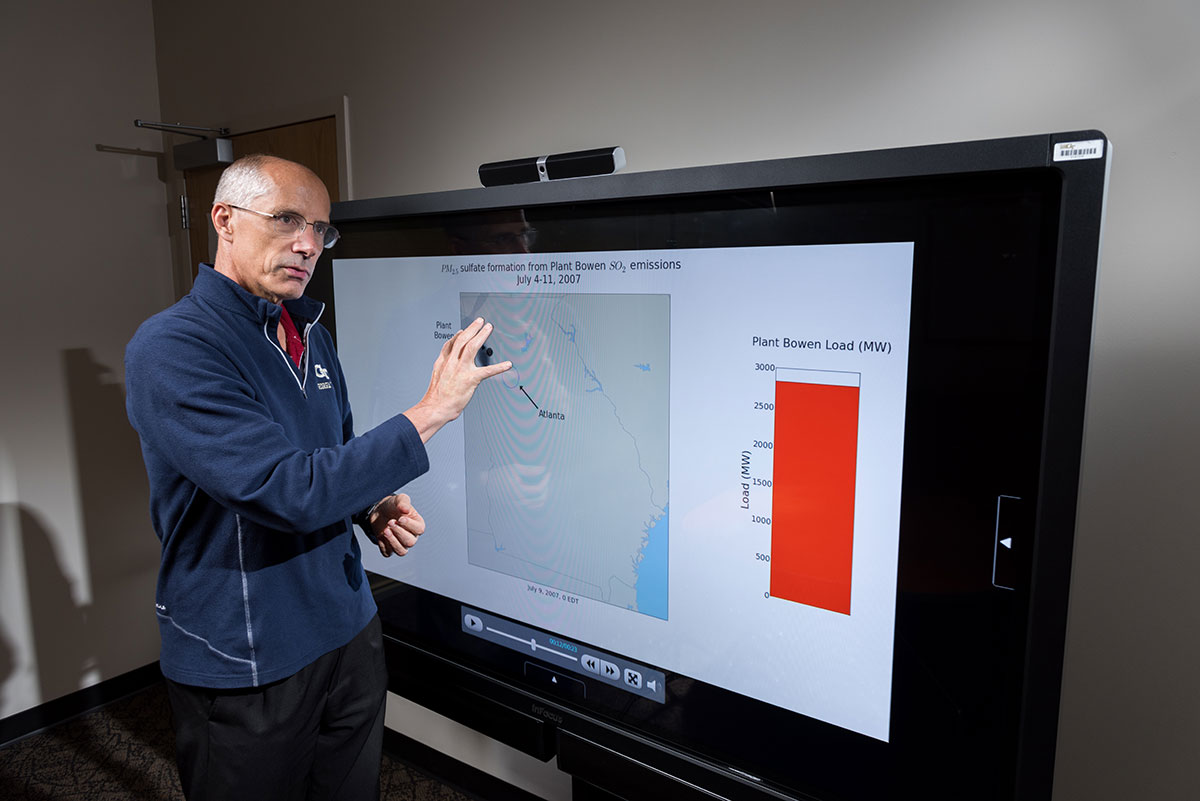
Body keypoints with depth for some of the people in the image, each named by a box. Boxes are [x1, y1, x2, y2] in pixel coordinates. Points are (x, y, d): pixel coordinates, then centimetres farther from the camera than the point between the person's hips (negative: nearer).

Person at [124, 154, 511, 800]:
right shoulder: (170, 348, -20)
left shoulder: (310, 333, 6)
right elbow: (289, 491, -29)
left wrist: (376, 510, -5)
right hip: (245, 667, -6)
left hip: (350, 629, 7)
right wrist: (431, 411, -25)